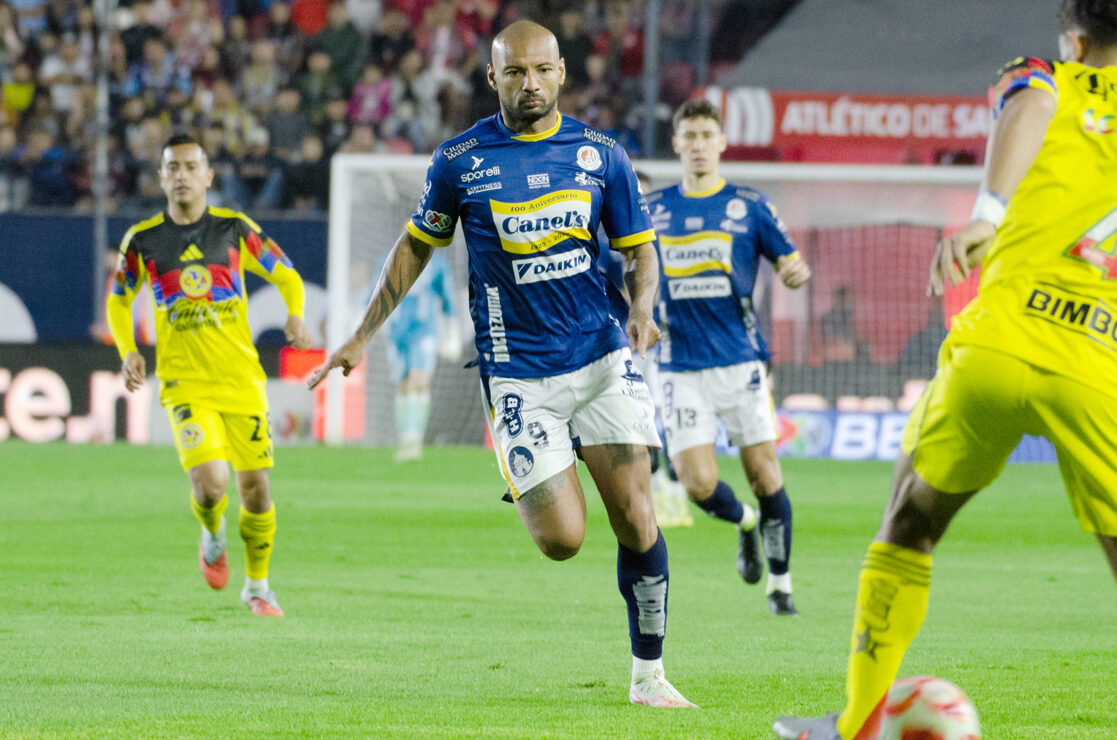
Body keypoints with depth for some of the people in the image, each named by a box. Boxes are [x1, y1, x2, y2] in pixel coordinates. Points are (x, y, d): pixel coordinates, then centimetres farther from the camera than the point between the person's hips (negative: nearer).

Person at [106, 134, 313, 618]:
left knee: (255, 485, 1)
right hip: (184, 383, -1)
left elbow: (285, 275, 11)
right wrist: (128, 351, 0)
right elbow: (118, 300, 17)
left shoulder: (235, 229, 2)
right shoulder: (142, 241, 2)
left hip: (241, 378, 1)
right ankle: (212, 538, 15)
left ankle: (257, 586, 23)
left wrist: (295, 316, -9)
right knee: (210, 481, -20)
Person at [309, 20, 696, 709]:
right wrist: (362, 336, 14)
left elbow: (640, 247, 13)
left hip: (602, 355, 2)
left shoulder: (600, 155, 4)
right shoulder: (460, 160, 0)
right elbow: (417, 246, 13)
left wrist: (642, 308, -8)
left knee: (635, 516, -7)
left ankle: (649, 674, 7)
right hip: (518, 374, -2)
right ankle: (538, 490, 27)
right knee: (562, 540, -11)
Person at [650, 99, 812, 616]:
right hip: (680, 368, 1)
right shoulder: (654, 210, 9)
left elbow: (790, 263, 5)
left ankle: (780, 585, 13)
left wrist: (795, 271, -18)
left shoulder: (748, 206, 4)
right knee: (698, 484, -10)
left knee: (764, 474, -4)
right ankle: (744, 524, 25)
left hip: (739, 363, -1)